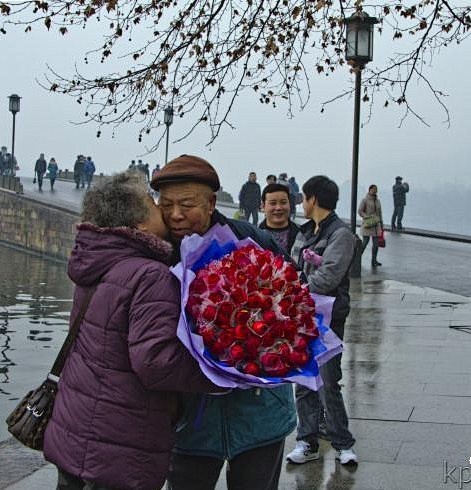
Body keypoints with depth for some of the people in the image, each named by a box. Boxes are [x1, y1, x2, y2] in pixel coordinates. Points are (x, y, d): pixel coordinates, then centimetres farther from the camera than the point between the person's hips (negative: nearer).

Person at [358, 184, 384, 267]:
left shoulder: (378, 201, 14)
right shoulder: (365, 200, -3)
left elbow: (380, 213, 18)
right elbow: (360, 211, -7)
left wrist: (381, 225, 17)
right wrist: (368, 217, -19)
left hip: (376, 224, 5)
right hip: (367, 224, -5)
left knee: (376, 243, 1)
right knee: (366, 241, -8)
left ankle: (374, 261, 9)